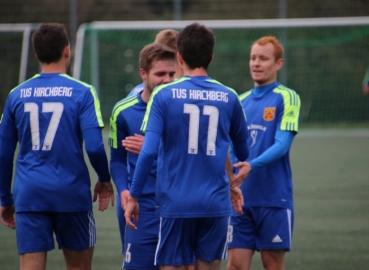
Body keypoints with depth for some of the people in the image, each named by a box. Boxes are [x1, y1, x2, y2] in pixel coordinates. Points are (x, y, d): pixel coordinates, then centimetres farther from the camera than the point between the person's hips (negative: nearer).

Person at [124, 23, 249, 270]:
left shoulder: (164, 95, -5)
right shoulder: (228, 97, 3)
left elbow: (149, 151, -12)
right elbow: (243, 152, 16)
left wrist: (133, 196, -4)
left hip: (176, 204, -2)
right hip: (216, 204, 2)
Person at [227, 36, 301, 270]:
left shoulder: (287, 98, -4)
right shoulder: (240, 101, 13)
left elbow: (282, 144, -14)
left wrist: (253, 165, -28)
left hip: (274, 198, -5)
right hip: (241, 197, 5)